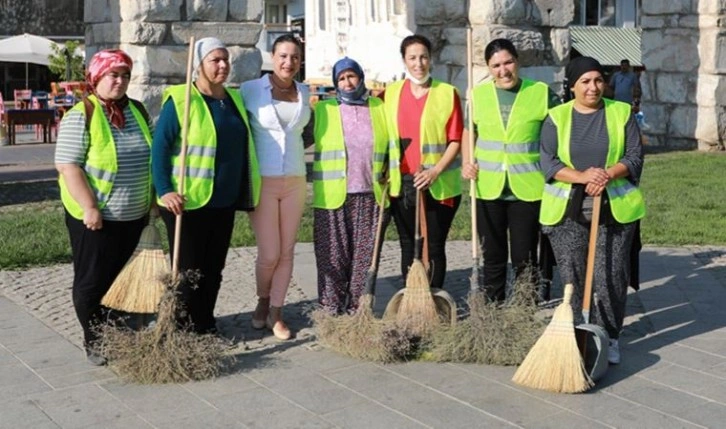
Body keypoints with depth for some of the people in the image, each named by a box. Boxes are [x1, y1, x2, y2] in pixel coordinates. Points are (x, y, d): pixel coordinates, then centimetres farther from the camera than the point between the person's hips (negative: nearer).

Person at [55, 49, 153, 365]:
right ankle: (94, 342, 17)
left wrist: (153, 199, 13)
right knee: (92, 280, 4)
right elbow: (68, 165, -17)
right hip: (95, 217, -6)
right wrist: (89, 207, -21)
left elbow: (151, 158, 17)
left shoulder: (137, 111, 8)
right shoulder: (81, 115, -12)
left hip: (133, 215, 6)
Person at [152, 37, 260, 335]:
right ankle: (182, 332, 16)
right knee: (188, 271, 2)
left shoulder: (233, 99, 11)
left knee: (213, 269, 14)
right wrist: (164, 191, -20)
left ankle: (205, 327, 26)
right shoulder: (179, 100, -9)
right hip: (188, 202, -6)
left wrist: (246, 194, 17)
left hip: (225, 202, 6)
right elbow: (160, 148, -11)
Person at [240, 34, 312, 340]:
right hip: (262, 181, -4)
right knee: (269, 254, -4)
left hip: (295, 181, 4)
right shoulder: (251, 90, -5)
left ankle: (276, 313, 21)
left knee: (286, 252, 7)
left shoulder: (304, 93, 8)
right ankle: (262, 301, 25)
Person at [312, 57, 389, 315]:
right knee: (332, 257, 1)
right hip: (333, 197, -2)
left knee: (364, 256, 5)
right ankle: (331, 312, 10)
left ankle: (357, 311, 16)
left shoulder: (379, 108, 11)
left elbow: (392, 143, 20)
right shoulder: (323, 109, 5)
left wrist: (388, 170, 8)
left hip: (369, 196, 2)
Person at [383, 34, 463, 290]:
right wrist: (384, 171, 1)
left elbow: (456, 140, -4)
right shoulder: (390, 93, 8)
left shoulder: (447, 93, -1)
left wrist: (436, 170, -16)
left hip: (439, 184, -3)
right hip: (402, 183, 3)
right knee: (408, 246, 9)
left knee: (434, 246, 3)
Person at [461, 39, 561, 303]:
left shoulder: (542, 93, -2)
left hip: (527, 189, -2)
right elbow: (467, 132, 18)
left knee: (525, 260, 4)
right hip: (488, 189, 3)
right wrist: (467, 162, 2)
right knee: (492, 258, 12)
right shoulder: (477, 95, 6)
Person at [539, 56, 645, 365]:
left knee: (611, 276, -3)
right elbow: (548, 162, -4)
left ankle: (609, 337, 11)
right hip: (567, 210, 0)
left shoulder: (622, 113, 6)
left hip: (614, 209, 0)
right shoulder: (556, 117, 4)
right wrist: (582, 176, -20)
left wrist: (609, 174, -17)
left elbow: (635, 155, 1)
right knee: (571, 276, 3)